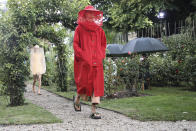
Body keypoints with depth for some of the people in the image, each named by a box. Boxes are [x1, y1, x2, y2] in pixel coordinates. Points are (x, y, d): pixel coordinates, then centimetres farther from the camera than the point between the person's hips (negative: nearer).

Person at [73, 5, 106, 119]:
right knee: (84, 83, -2)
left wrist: (101, 55, 6)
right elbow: (75, 44, 0)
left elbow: (103, 43, 20)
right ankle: (77, 99, 32)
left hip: (97, 62, 3)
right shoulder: (80, 29, 4)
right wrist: (83, 56, -10)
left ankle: (94, 111, -1)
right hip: (84, 62, -3)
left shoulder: (99, 29, 13)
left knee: (97, 84, -4)